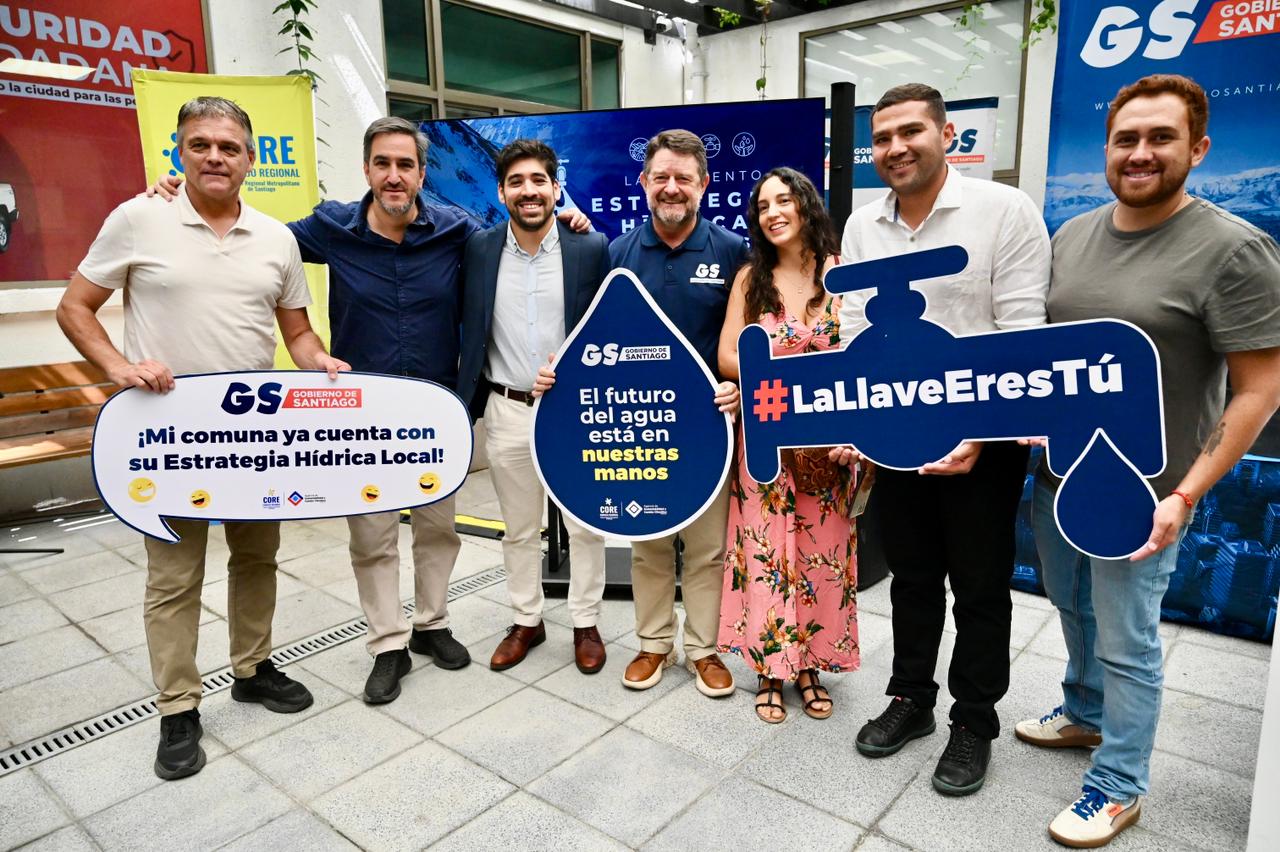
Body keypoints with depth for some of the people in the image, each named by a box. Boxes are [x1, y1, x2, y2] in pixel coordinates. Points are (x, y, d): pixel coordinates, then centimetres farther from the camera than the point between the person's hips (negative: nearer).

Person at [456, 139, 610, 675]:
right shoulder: (477, 250, 0)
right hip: (507, 412, 2)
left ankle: (586, 624, 28)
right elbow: (469, 330, 5)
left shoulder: (591, 249, -5)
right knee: (519, 528, 15)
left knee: (585, 526, 10)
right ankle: (526, 621, 34)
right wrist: (466, 404, -1)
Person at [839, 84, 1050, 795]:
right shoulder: (862, 227, 5)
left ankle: (975, 721, 31)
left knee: (980, 589, 11)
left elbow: (1021, 337, -14)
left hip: (982, 441, -4)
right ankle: (910, 698, 37)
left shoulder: (1006, 211, -10)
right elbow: (853, 331, 5)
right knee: (912, 577, 18)